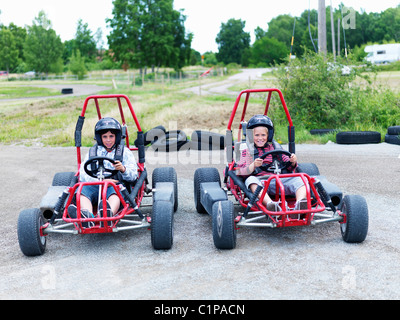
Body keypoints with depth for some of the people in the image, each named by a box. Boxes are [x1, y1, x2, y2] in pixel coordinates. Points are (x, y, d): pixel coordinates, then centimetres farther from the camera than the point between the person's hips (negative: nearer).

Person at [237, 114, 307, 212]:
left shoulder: (275, 147, 23)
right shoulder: (247, 151, 15)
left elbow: (289, 168, 21)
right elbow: (241, 172, 2)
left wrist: (293, 162, -4)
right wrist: (253, 165, -18)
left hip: (279, 180, 3)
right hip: (260, 181, -3)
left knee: (299, 179, -21)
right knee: (251, 180, -36)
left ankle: (300, 203, -49)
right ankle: (269, 203, -58)